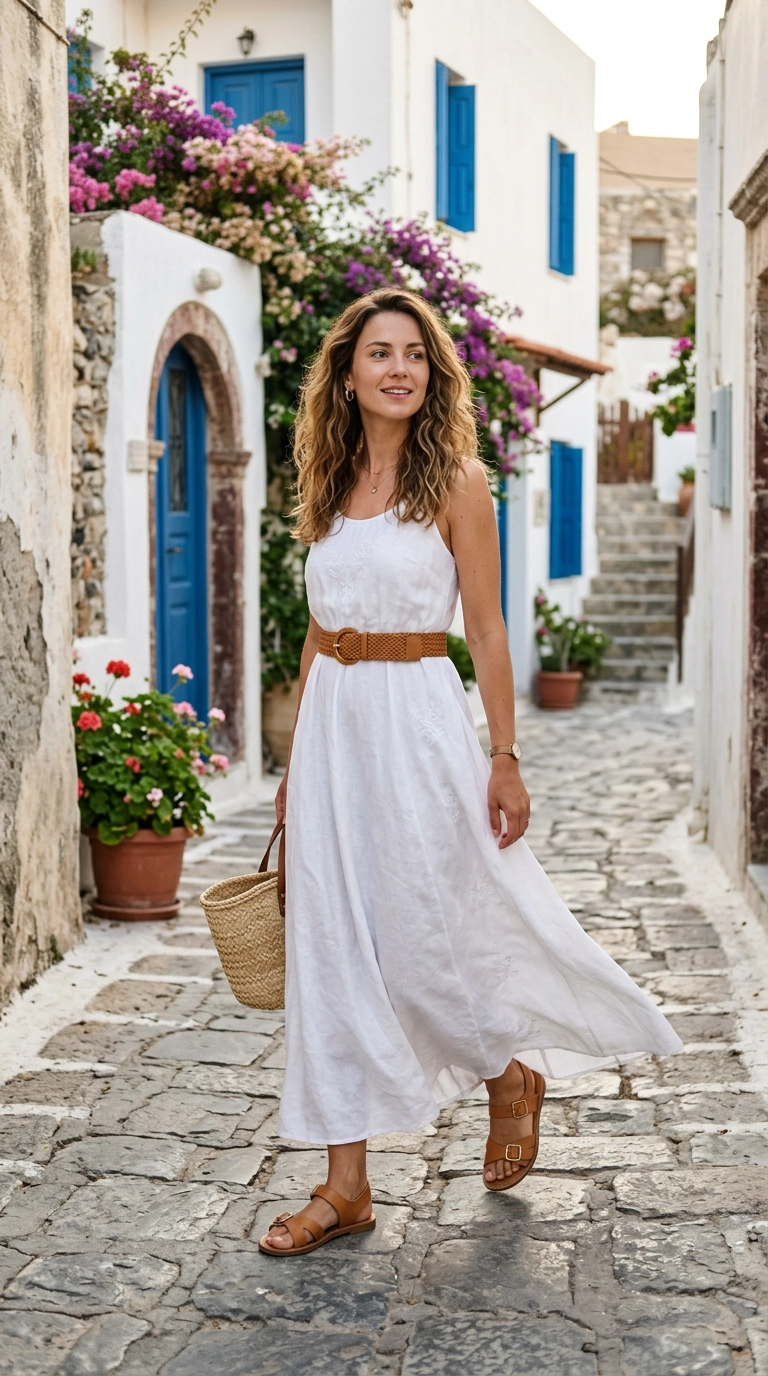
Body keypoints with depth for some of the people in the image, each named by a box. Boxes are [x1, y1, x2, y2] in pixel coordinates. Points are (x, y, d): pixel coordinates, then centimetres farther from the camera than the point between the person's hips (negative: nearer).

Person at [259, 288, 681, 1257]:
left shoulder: (456, 479, -3)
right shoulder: (329, 486, 11)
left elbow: (486, 631, -4)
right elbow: (319, 632, 14)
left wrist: (505, 759, -7)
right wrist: (294, 764, 13)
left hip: (416, 720, -5)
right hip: (330, 723, 5)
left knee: (422, 939, 0)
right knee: (332, 947, 4)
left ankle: (512, 1076, 32)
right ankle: (346, 1186, 13)